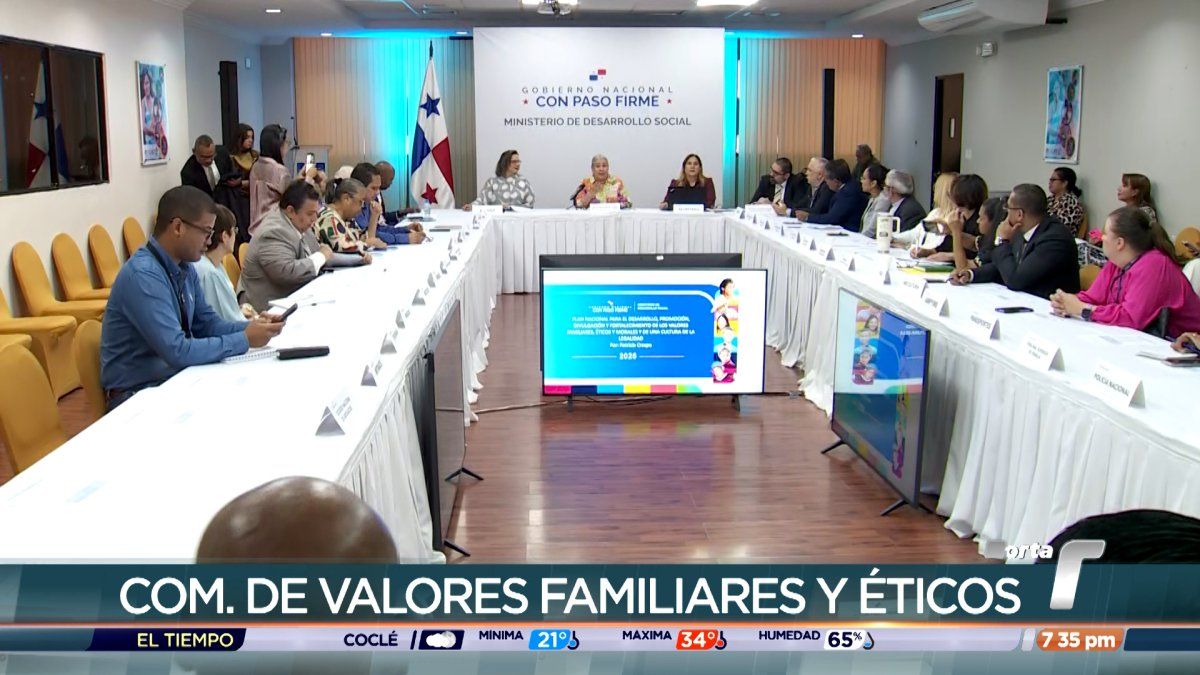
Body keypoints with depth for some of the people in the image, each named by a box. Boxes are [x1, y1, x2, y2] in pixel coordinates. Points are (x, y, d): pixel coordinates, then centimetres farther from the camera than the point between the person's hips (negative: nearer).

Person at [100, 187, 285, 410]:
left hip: (174, 376, 8)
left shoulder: (185, 267, 4)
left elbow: (206, 324, 12)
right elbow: (177, 351, -27)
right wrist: (244, 340, -20)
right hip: (139, 394, -8)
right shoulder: (143, 276, -23)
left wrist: (250, 327, -5)